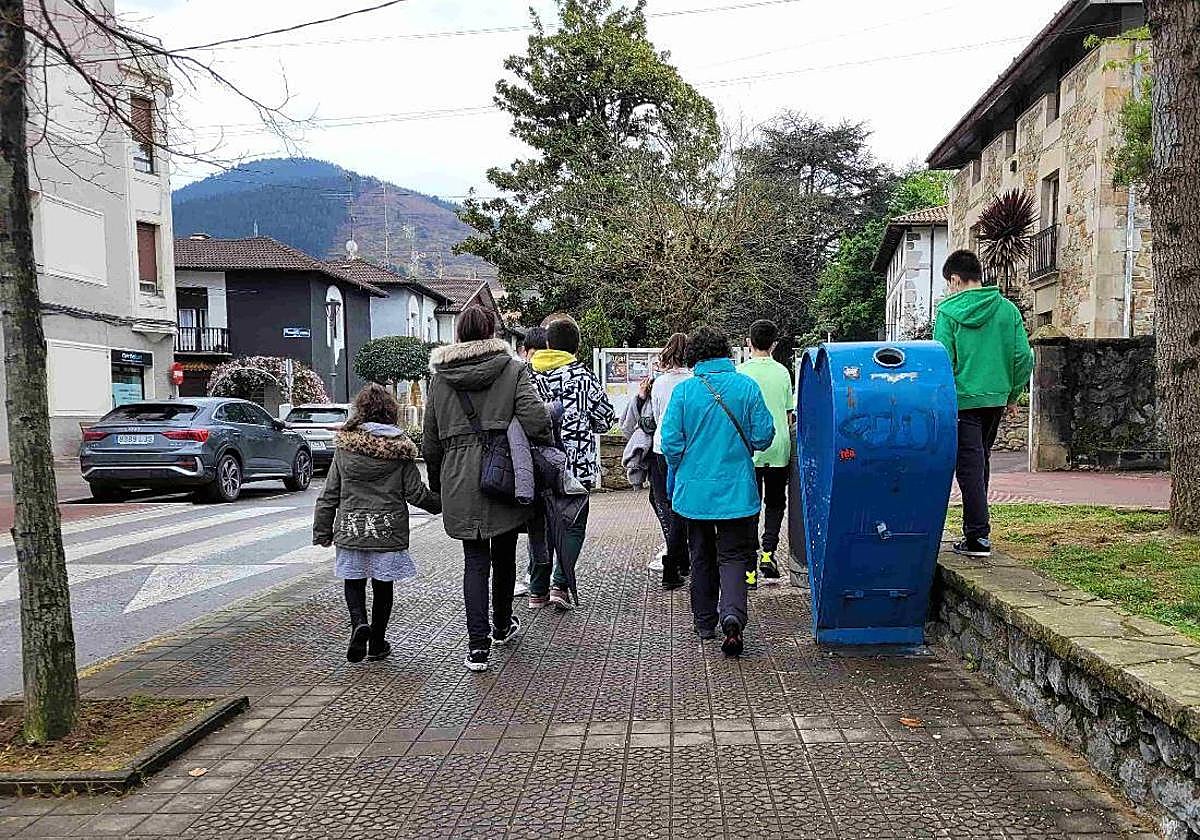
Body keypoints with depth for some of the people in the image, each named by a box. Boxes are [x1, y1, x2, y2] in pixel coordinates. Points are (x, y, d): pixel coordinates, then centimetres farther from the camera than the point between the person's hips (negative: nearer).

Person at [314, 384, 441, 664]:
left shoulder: (345, 446, -1)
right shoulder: (400, 447, -5)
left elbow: (330, 494, 2)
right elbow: (416, 493, -4)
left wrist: (322, 530, 10)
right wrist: (441, 503, 14)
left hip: (350, 528, 1)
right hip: (388, 530, -1)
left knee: (353, 581, 15)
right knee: (382, 586, 12)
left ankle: (358, 623, -10)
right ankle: (377, 644, 20)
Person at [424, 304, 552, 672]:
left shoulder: (440, 376, 6)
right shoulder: (512, 368, -2)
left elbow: (431, 438, 10)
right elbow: (535, 419, -16)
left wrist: (437, 482, 19)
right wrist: (544, 452, 2)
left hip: (460, 481, 1)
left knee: (475, 560, 5)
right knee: (504, 555, 16)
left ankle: (477, 644, -4)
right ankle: (502, 626, 34)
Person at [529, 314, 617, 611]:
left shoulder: (529, 374, 2)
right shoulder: (582, 376, -9)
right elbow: (607, 418, -2)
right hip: (576, 464, -4)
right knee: (573, 525, 8)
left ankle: (538, 588, 18)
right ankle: (560, 584, -4)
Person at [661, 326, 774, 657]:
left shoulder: (683, 390, -7)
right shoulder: (747, 386, -6)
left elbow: (671, 443, -7)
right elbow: (763, 436, -5)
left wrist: (675, 476, 11)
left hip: (694, 490, 1)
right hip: (736, 490, -1)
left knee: (701, 557, 17)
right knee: (733, 556, 6)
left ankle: (705, 622, 26)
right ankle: (732, 614, -17)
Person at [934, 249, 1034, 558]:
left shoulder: (948, 311, -8)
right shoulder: (1008, 309, 5)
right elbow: (1024, 356, 4)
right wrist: (1013, 394, 14)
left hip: (963, 399, -5)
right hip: (996, 399, 5)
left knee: (969, 466, -1)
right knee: (981, 462, 18)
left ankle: (978, 537, -2)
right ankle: (975, 525, 27)